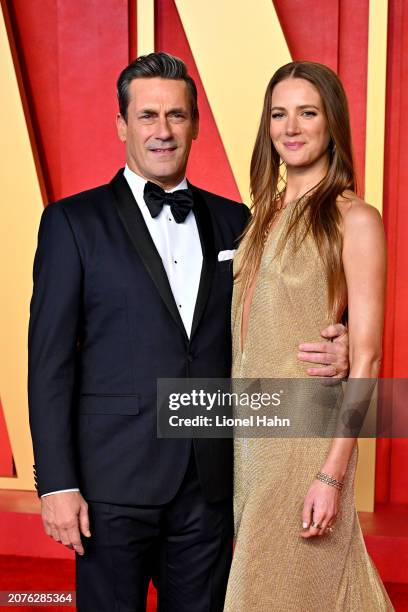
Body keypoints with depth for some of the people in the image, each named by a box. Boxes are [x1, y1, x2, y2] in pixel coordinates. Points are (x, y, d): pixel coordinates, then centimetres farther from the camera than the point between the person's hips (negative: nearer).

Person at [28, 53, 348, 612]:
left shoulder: (233, 220, 7)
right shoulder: (74, 221, -3)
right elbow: (50, 358, -6)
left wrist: (329, 353, -9)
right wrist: (57, 483, -10)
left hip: (211, 479, 4)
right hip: (114, 480, -3)